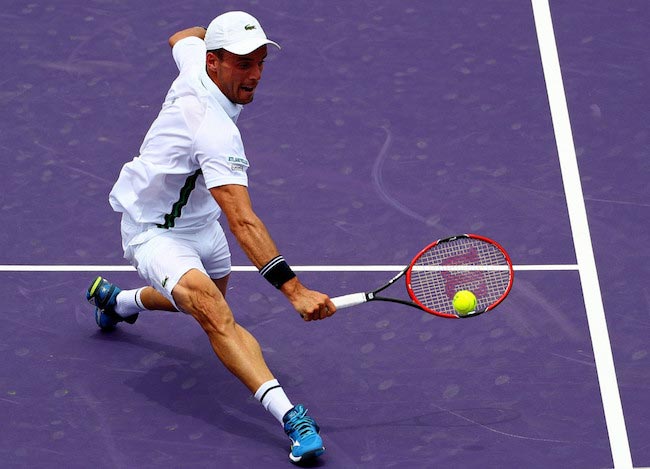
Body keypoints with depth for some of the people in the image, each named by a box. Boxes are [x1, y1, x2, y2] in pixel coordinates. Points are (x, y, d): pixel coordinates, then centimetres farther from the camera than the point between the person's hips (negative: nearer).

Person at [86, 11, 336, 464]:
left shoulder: (195, 60, -13)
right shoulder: (214, 130, -37)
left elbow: (183, 37, 15)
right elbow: (243, 222, -45)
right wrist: (294, 289, -50)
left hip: (198, 220, 10)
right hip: (155, 232, -10)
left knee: (211, 295, 33)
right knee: (216, 316, -32)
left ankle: (117, 299, 58)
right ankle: (288, 415, -48)